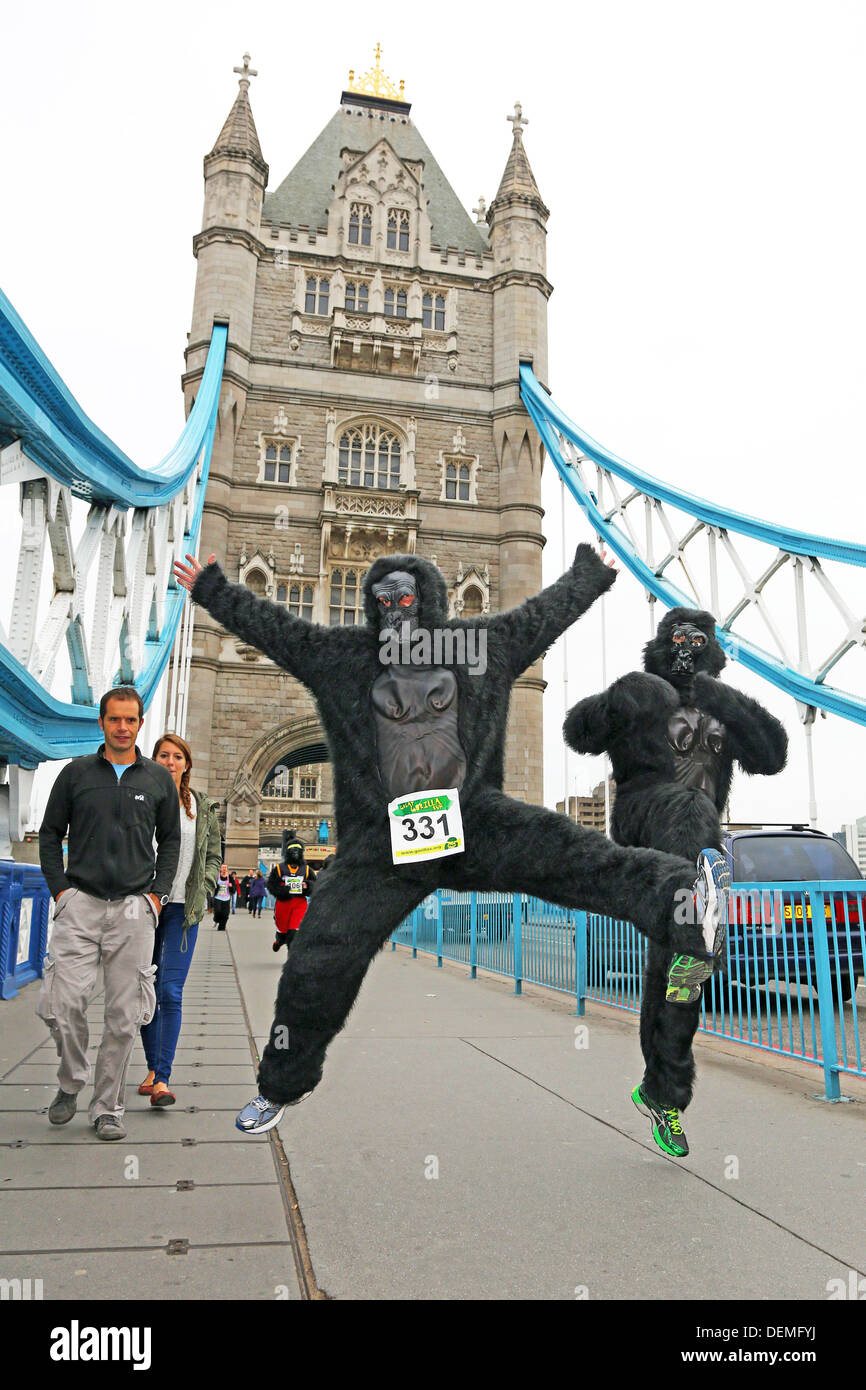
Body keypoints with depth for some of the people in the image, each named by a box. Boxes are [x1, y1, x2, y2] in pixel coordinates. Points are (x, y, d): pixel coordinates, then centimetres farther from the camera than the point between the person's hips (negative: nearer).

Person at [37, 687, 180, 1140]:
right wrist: (59, 888, 1)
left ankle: (107, 1108, 15)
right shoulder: (76, 772, 7)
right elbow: (49, 834, 11)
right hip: (80, 903, 0)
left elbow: (170, 839, 15)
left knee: (124, 1014, 2)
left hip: (134, 908, 1)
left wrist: (157, 893, 4)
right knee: (64, 1003, -9)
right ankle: (71, 1082, 19)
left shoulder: (158, 778, 9)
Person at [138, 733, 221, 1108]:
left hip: (183, 907, 0)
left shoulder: (202, 807, 8)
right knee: (146, 991, 9)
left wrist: (203, 886, -2)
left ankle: (162, 1080, -9)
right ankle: (152, 1067, 25)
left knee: (171, 992, -9)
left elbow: (213, 856, 14)